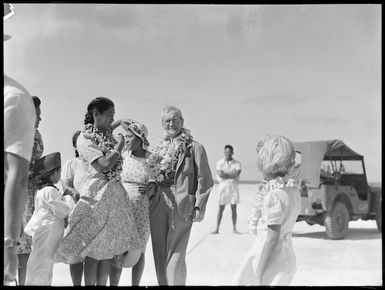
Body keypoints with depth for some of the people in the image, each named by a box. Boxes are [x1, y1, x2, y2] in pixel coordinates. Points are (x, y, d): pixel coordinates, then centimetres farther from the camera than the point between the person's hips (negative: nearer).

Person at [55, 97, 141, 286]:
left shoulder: (109, 135, 15)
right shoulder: (84, 139, -6)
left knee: (109, 249, 8)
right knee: (94, 251, -4)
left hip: (115, 193, 7)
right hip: (97, 193, -7)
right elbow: (105, 164, -17)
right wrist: (120, 144, -7)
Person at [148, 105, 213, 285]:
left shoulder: (194, 147, 0)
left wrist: (200, 206, -10)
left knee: (175, 254, -5)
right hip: (158, 205, 5)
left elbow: (204, 179, -4)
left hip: (182, 205, -5)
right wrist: (148, 202, 10)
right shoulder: (158, 149, 15)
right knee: (159, 254, 11)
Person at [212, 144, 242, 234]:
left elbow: (237, 174, -12)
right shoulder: (220, 162, 4)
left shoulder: (237, 163, 5)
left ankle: (234, 229, 10)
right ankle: (217, 229, 4)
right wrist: (232, 174, -10)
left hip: (233, 187, 1)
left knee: (234, 208, 2)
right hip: (223, 186, 0)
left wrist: (225, 173, -12)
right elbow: (220, 174, -11)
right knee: (221, 209, 1)